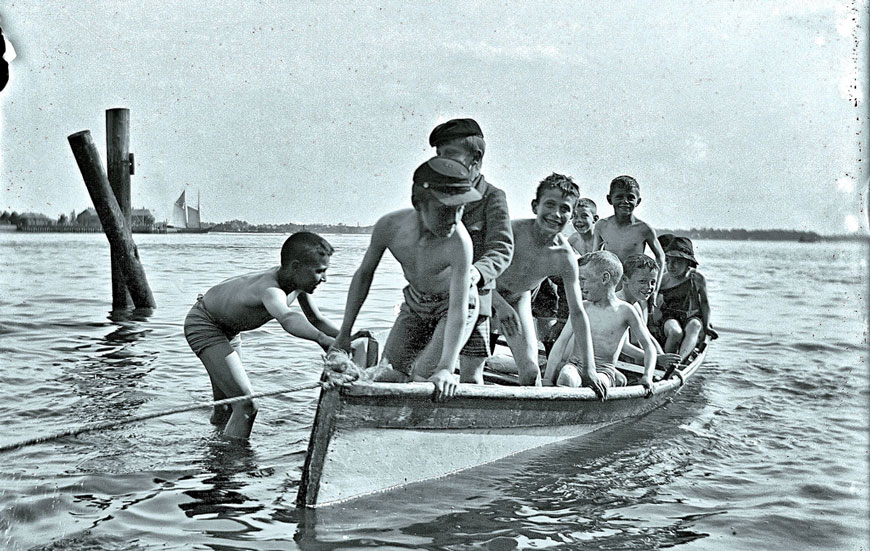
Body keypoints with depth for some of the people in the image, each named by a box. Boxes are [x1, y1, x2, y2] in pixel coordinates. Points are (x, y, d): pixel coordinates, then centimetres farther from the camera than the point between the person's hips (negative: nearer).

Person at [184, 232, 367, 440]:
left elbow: (316, 319, -2)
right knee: (246, 407, -20)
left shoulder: (298, 282, -13)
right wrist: (321, 338, -78)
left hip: (228, 328, 9)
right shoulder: (270, 289, -40)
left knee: (227, 409, 23)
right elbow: (287, 319, -62)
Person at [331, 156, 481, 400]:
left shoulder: (458, 243, -39)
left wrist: (446, 368, -47)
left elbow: (458, 311, -39)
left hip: (452, 305, -4)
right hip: (415, 302, 4)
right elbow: (364, 275, -9)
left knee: (424, 378, -17)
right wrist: (344, 334, -4)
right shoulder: (389, 226, -27)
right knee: (389, 374, 4)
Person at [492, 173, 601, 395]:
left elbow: (577, 312, -15)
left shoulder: (565, 258, -21)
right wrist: (500, 305, -50)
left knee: (531, 373, -3)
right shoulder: (512, 231, -32)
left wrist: (589, 368, -18)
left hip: (519, 299, 3)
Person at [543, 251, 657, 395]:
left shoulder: (625, 311, 0)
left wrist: (647, 376, -10)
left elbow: (649, 347, 6)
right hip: (575, 364, 2)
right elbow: (561, 343, 3)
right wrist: (547, 379, -7)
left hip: (604, 370, -2)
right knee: (567, 378, -34)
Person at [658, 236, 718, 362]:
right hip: (671, 318, 0)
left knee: (694, 327, -37)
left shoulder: (697, 278, -3)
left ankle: (680, 360, -55)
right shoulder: (663, 280, -2)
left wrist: (706, 326, 3)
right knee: (676, 332, -35)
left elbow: (704, 303, 8)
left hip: (693, 318, 0)